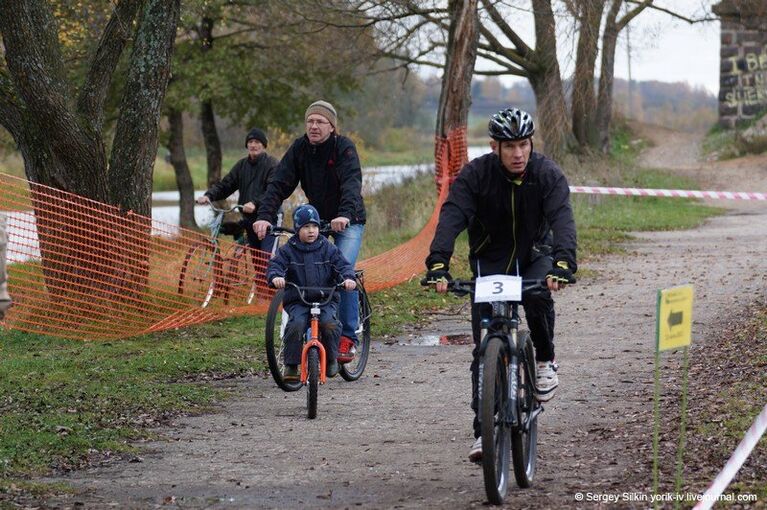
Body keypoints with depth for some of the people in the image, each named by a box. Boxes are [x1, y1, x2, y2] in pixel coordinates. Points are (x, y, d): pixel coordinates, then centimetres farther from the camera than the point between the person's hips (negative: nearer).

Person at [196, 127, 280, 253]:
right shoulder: (242, 165, 13)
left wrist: (255, 203, -34)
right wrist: (209, 195, -11)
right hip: (249, 219, 6)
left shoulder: (272, 164, -7)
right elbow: (225, 184, 8)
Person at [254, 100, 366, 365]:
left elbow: (352, 183, -34)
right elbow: (279, 184, -16)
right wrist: (264, 216, -32)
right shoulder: (299, 149, -7)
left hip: (348, 221, -4)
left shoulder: (344, 148, -18)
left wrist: (345, 214, -52)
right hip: (316, 219, 4)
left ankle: (348, 337, -14)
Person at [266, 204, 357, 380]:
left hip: (325, 299, 1)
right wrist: (275, 277, -31)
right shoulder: (288, 250, 5)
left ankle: (331, 359, -2)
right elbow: (275, 265, -6)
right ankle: (291, 365, -14)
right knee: (296, 323, -29)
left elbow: (343, 265, 2)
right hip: (297, 301, -1)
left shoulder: (328, 249, 7)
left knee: (329, 323, -28)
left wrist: (348, 278, -21)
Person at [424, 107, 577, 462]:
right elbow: (451, 217, -29)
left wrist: (563, 264, -50)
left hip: (534, 256, 0)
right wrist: (438, 265, -45)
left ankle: (545, 360, -4)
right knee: (485, 347, -9)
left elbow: (562, 220, -31)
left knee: (539, 296, -33)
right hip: (490, 260, 0)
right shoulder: (475, 174, -18)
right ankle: (484, 430, -6)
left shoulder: (548, 174, -18)